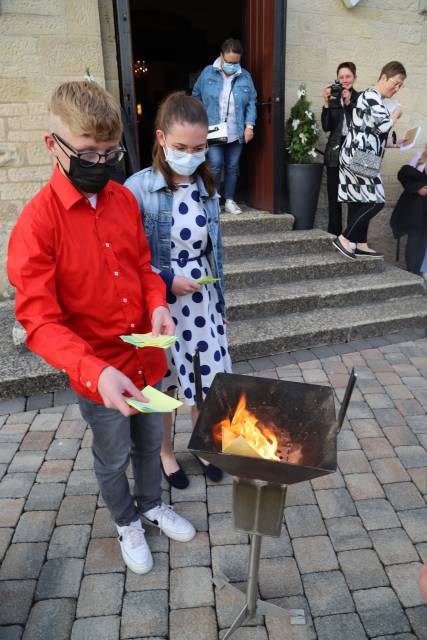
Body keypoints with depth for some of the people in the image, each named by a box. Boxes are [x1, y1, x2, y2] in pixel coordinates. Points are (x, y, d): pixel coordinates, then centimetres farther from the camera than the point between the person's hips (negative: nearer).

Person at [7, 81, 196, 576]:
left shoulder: (124, 199, -3)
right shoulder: (38, 221, -20)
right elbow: (39, 321, -23)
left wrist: (157, 305, -12)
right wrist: (95, 371, -36)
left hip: (145, 356, 5)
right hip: (97, 372, -4)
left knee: (150, 441, 25)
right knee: (113, 457, 19)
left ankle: (151, 504, 54)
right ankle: (126, 522, 49)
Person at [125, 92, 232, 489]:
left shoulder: (206, 187, 1)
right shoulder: (138, 189, -15)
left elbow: (214, 249, 9)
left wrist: (218, 300, 11)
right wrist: (167, 280, -20)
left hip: (202, 302, 4)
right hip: (159, 306, -4)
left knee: (207, 379, 14)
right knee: (162, 383, 15)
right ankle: (166, 453, 40)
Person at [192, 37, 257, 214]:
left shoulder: (245, 77, 5)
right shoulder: (208, 73, 1)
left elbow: (251, 103, 5)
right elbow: (196, 97, 8)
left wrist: (249, 125, -6)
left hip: (236, 132, 2)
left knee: (232, 167, 7)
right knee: (215, 165, -11)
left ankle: (230, 201, 18)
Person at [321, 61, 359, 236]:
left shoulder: (360, 98, 4)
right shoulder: (333, 99, 8)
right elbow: (326, 127, -1)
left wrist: (348, 102, -14)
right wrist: (326, 103, -11)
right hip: (335, 151, 2)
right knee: (334, 197, 3)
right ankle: (334, 235, 11)